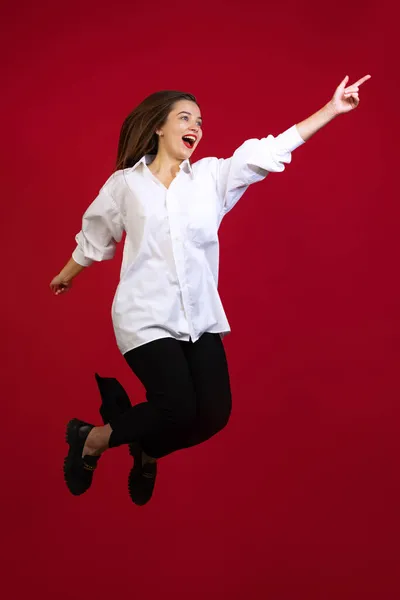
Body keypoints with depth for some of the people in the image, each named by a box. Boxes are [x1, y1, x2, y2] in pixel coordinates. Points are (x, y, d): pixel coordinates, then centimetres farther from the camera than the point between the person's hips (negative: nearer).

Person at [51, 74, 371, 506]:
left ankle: (147, 451, 25)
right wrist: (66, 275, 32)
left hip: (201, 317, 4)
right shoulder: (124, 183, 3)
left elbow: (267, 153, 1)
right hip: (147, 317, -4)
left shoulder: (212, 175, 8)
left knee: (214, 413, -6)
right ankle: (91, 439, 9)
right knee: (178, 409, -17)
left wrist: (332, 109, -4)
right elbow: (94, 237, 17)